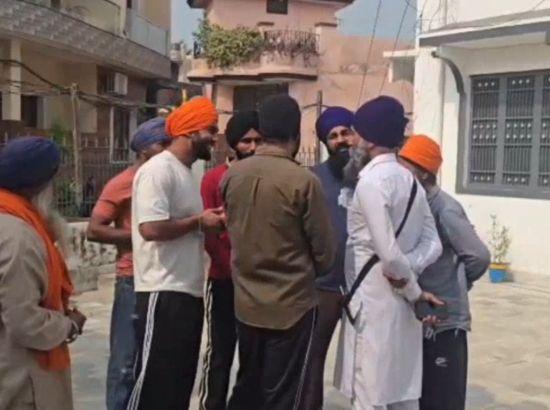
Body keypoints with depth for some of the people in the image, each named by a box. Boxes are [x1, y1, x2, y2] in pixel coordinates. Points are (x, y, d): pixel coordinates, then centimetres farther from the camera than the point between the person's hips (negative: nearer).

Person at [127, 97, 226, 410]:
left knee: (181, 381, 17)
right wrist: (199, 221, -13)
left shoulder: (186, 172, 15)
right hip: (164, 293, -10)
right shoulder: (158, 170, -14)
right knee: (155, 382, -2)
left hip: (189, 291, 10)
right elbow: (151, 228, -25)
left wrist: (209, 221, 2)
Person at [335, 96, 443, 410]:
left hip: (374, 303, -8)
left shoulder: (371, 181, -16)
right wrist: (407, 271, -7)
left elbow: (388, 252, -21)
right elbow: (433, 244, 7)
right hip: (401, 302, 8)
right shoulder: (410, 179, 10)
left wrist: (415, 291, -7)